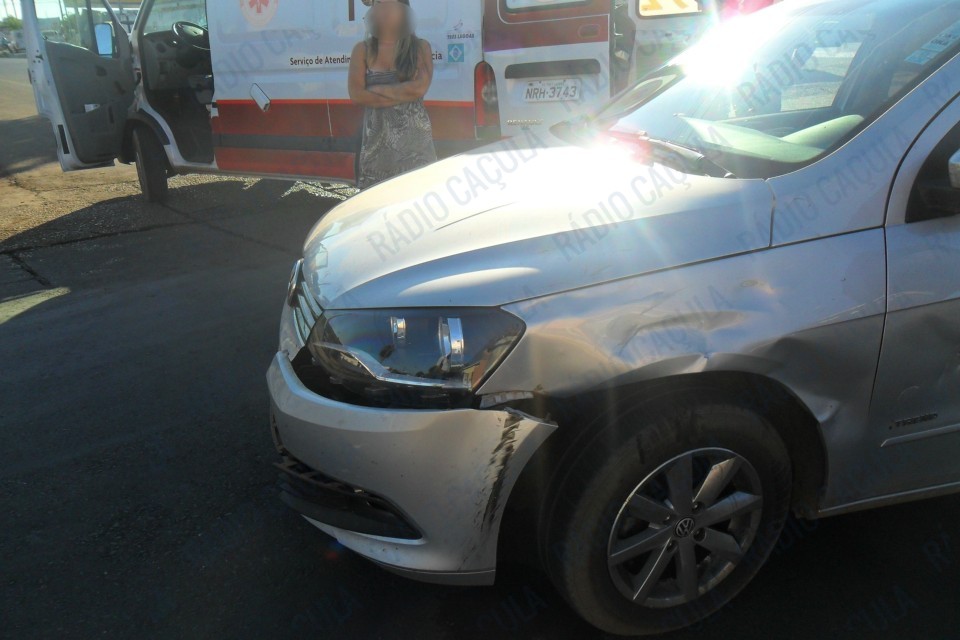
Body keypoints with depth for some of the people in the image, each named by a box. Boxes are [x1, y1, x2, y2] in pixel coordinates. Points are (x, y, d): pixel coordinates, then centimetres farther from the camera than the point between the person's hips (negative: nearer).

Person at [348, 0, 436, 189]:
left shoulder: (420, 47, 6)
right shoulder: (362, 50, 7)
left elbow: (420, 87, -10)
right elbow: (356, 94, -5)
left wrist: (376, 90, -7)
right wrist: (403, 94, -9)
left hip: (414, 136, 0)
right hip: (377, 136, 1)